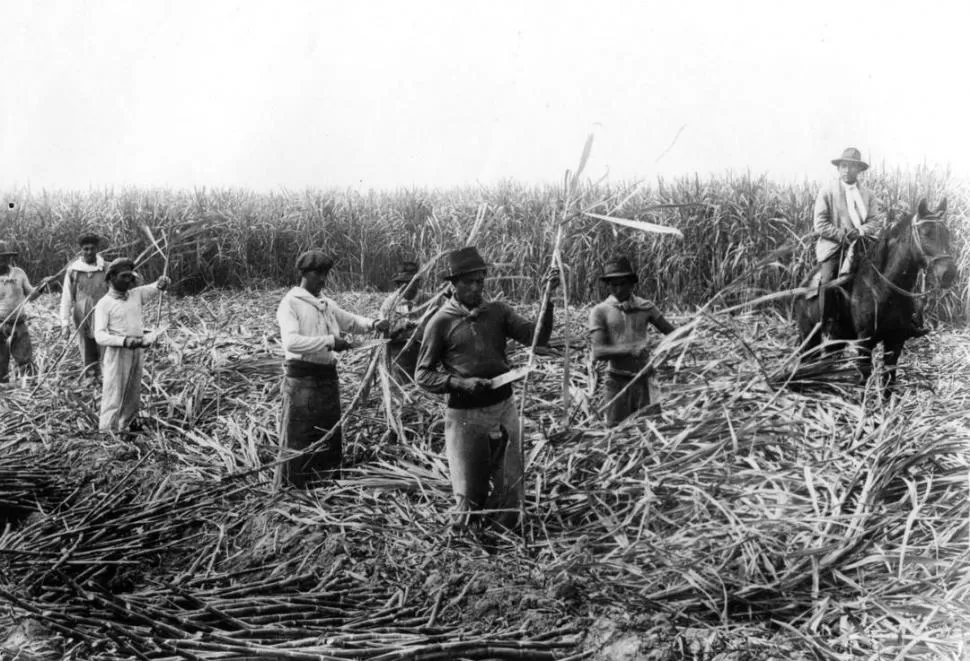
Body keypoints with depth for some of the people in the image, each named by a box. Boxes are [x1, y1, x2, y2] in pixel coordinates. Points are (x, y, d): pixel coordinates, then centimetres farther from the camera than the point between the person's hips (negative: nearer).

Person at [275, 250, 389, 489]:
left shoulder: (326, 305, 14)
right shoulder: (291, 303, -8)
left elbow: (351, 321, 22)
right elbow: (291, 342, -22)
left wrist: (373, 324, 1)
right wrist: (329, 341, -28)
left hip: (327, 377, 7)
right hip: (302, 378, -7)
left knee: (330, 436, 13)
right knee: (298, 440, -4)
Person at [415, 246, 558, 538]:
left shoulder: (498, 311, 5)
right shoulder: (442, 322, -5)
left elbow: (535, 336, -6)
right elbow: (422, 374, -3)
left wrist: (548, 300, -18)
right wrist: (460, 383, -17)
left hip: (504, 408, 3)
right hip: (465, 415, -3)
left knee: (511, 488, 7)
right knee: (470, 493, 4)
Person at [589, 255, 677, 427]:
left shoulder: (645, 307, 5)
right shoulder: (600, 311, -3)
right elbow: (598, 352, -12)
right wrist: (631, 349, -26)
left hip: (643, 380, 2)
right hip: (617, 381, -2)